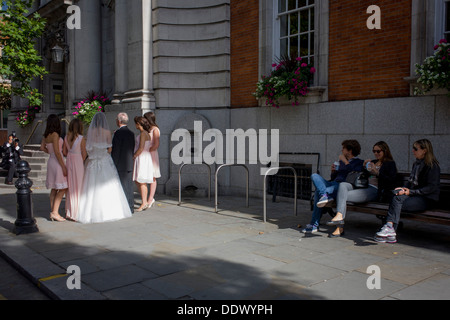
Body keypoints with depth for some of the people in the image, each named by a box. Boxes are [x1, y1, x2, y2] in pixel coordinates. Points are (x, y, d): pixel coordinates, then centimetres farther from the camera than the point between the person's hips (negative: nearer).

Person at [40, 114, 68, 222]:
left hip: (51, 161, 9)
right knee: (62, 188, -4)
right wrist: (63, 167, -17)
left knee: (54, 189, 12)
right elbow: (57, 152, -19)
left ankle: (53, 212, 15)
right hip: (57, 162, -9)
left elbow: (42, 148, 20)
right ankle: (55, 212, -6)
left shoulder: (46, 135, 9)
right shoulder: (55, 134, -16)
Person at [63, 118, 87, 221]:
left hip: (69, 163, 6)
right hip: (79, 163, -5)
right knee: (79, 188, 3)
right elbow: (84, 154, -11)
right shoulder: (81, 138, -14)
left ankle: (69, 213, 24)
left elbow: (64, 152, 8)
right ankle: (77, 214, 8)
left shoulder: (66, 138, 2)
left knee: (70, 187, 15)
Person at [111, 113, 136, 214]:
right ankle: (130, 207, 19)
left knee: (122, 186, -3)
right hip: (130, 164, 8)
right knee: (129, 185, 12)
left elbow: (115, 150, -15)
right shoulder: (131, 133, 10)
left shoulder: (118, 133, -13)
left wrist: (113, 164, -11)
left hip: (120, 165, -8)